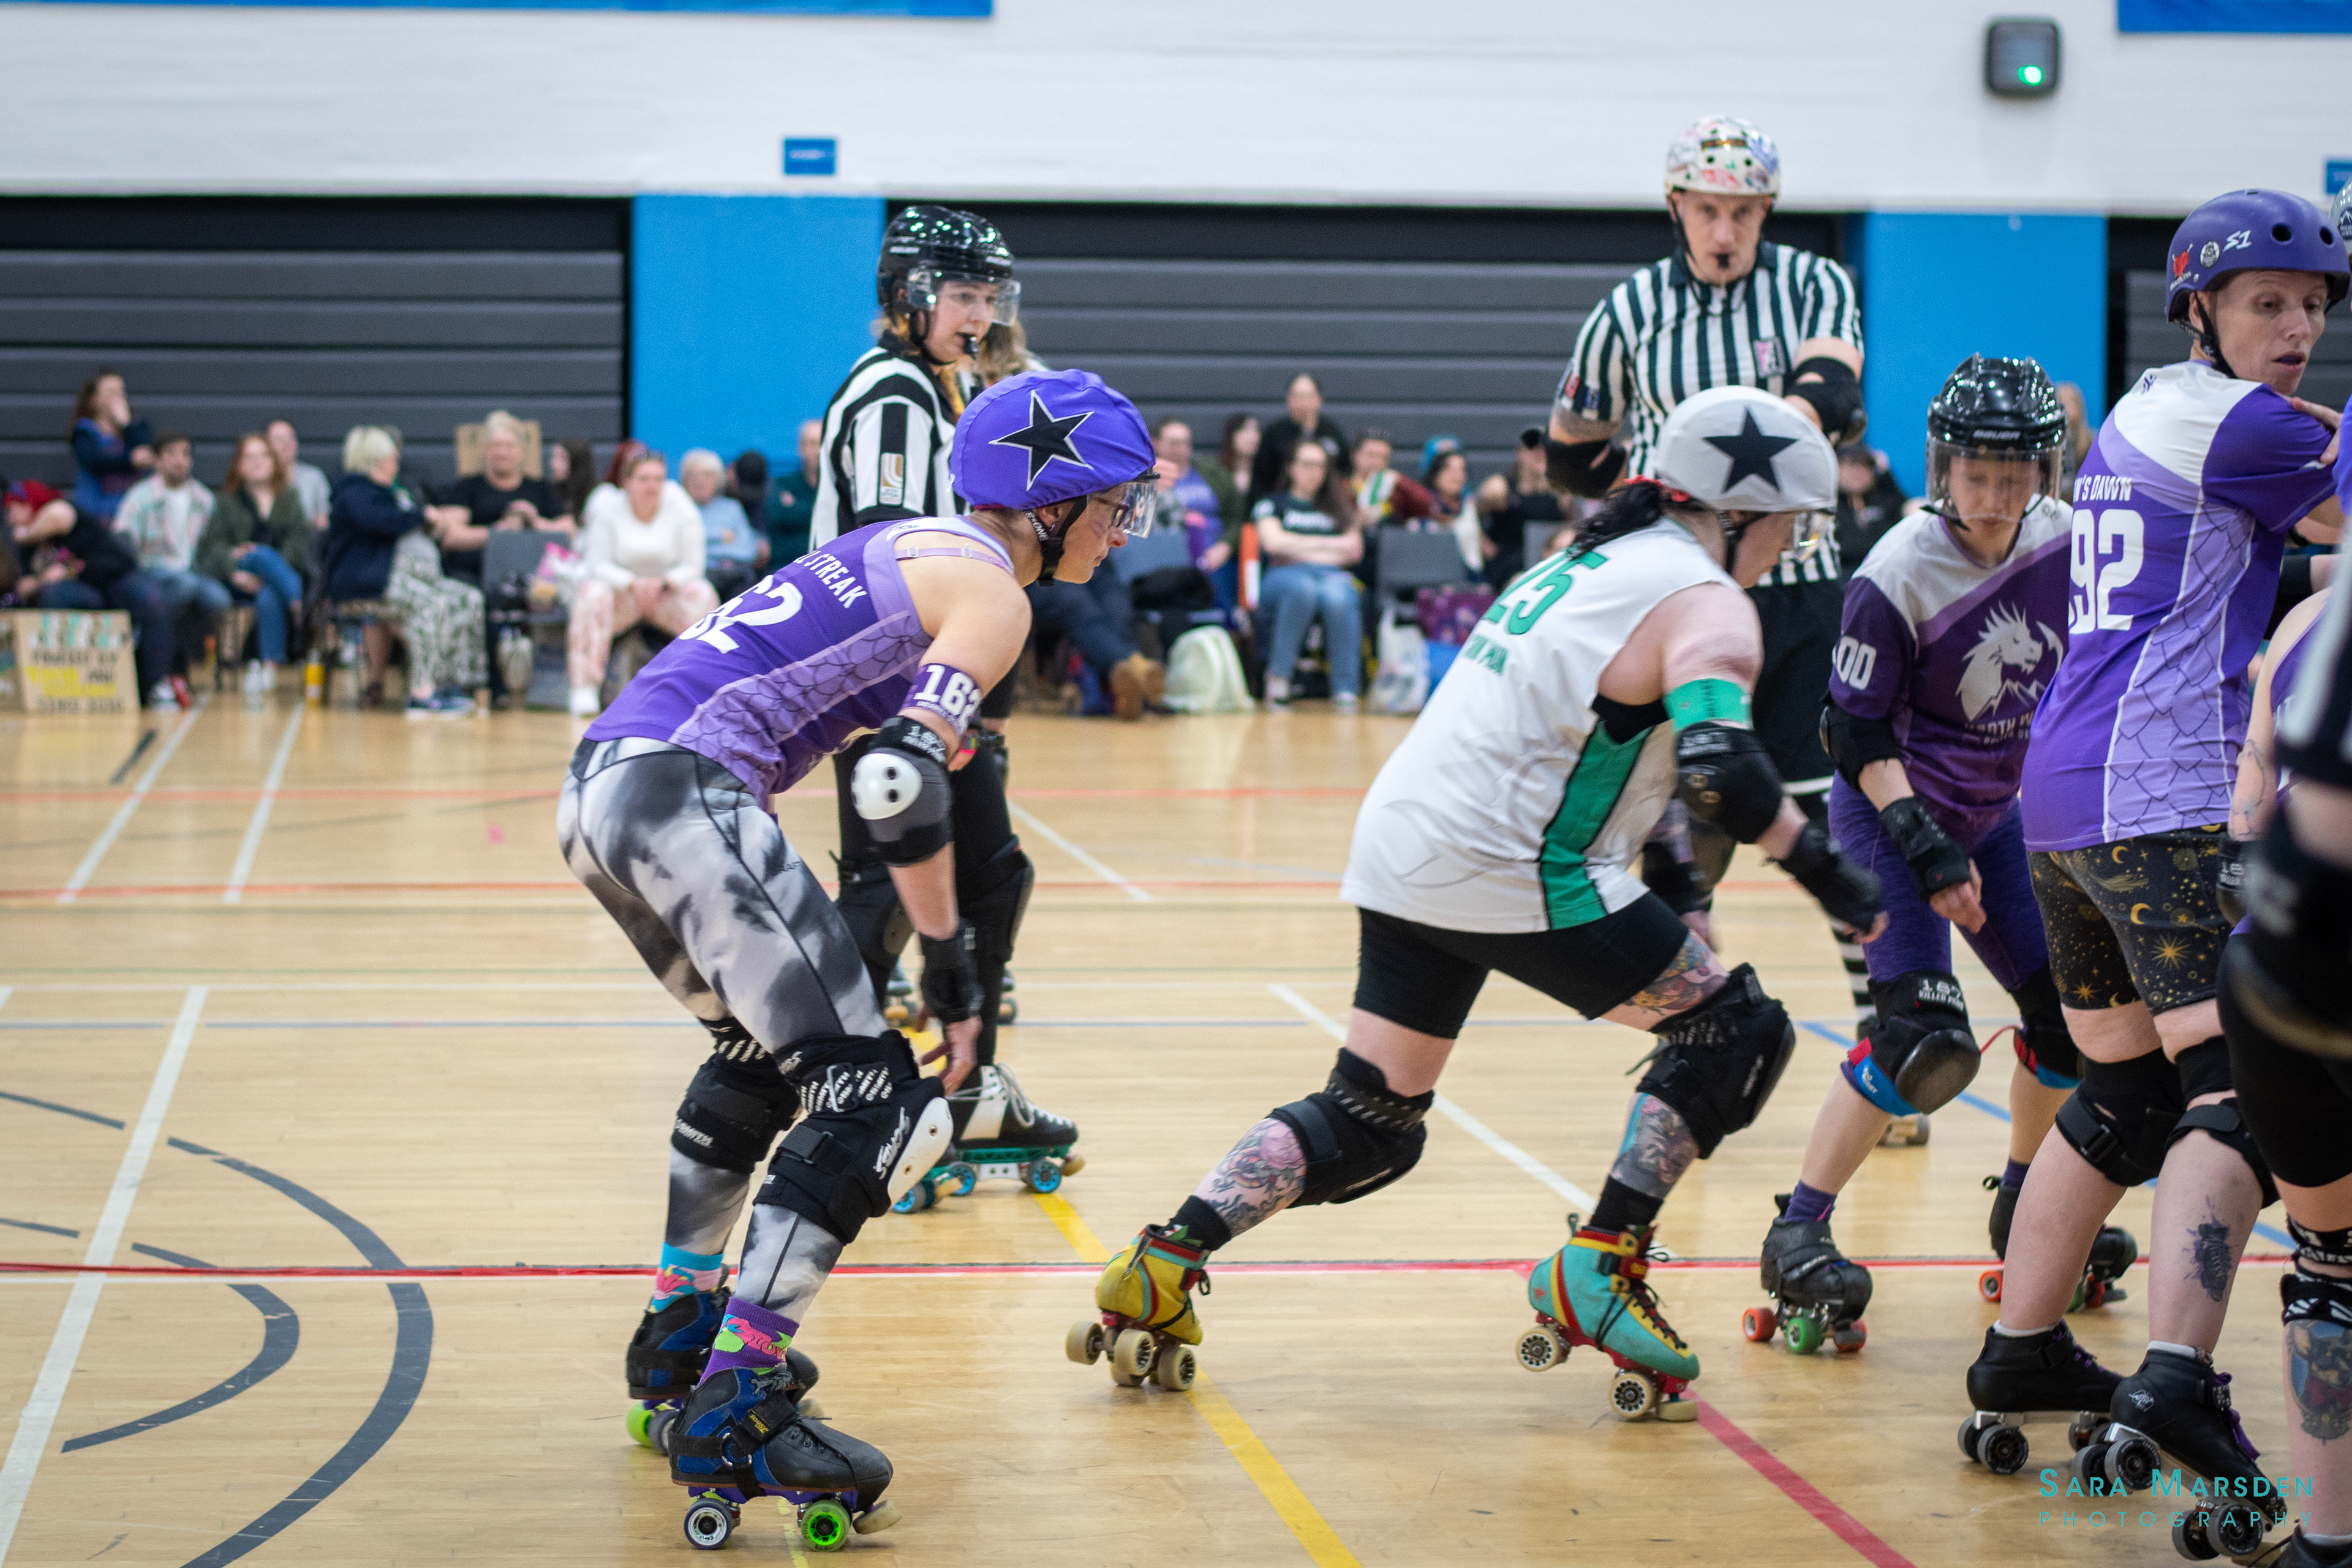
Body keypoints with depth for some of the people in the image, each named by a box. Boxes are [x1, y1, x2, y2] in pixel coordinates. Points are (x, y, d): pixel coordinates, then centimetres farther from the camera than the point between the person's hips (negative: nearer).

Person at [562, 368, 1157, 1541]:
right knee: (878, 1097, -8)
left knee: (766, 1054, 29)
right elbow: (900, 781, -14)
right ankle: (732, 1417, -13)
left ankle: (681, 1342, 37)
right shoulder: (988, 587, -2)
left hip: (602, 782, 10)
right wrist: (952, 968, -8)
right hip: (686, 788, -10)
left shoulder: (907, 549, 26)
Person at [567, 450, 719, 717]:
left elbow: (692, 566, -6)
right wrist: (632, 583, -28)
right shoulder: (609, 509, -6)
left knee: (701, 594, -30)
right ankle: (585, 690, -37)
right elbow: (598, 564, -10)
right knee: (592, 595, -33)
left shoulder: (682, 510, -4)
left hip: (667, 595, 1)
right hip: (621, 594, -1)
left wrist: (664, 583, -26)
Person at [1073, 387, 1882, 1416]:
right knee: (1737, 1032, 1)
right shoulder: (1705, 604, -7)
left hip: (1403, 851, 9)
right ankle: (1598, 1272, -3)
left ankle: (1162, 1265, 5)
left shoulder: (1596, 561, 21)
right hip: (1509, 873, -9)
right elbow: (1717, 762, -25)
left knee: (1369, 1125, 16)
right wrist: (1822, 868, -18)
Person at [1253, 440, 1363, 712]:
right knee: (1302, 588, -41)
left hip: (1333, 575, 1)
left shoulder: (1339, 508, 28)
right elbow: (1273, 542, 1)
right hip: (1284, 577, -1)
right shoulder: (1274, 503, 20)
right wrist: (1329, 544, 4)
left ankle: (1345, 692, -41)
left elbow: (1355, 551, 12)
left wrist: (1298, 548, 4)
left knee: (1338, 596, -39)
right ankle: (1279, 676, -29)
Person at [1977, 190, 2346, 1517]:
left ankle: (2019, 1352, 26)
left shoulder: (2145, 412, 21)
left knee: (2125, 1093, 20)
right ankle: (2175, 1384, -29)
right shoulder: (2239, 423, -7)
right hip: (2175, 795, -10)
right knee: (2237, 1087, -15)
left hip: (2066, 798, 10)